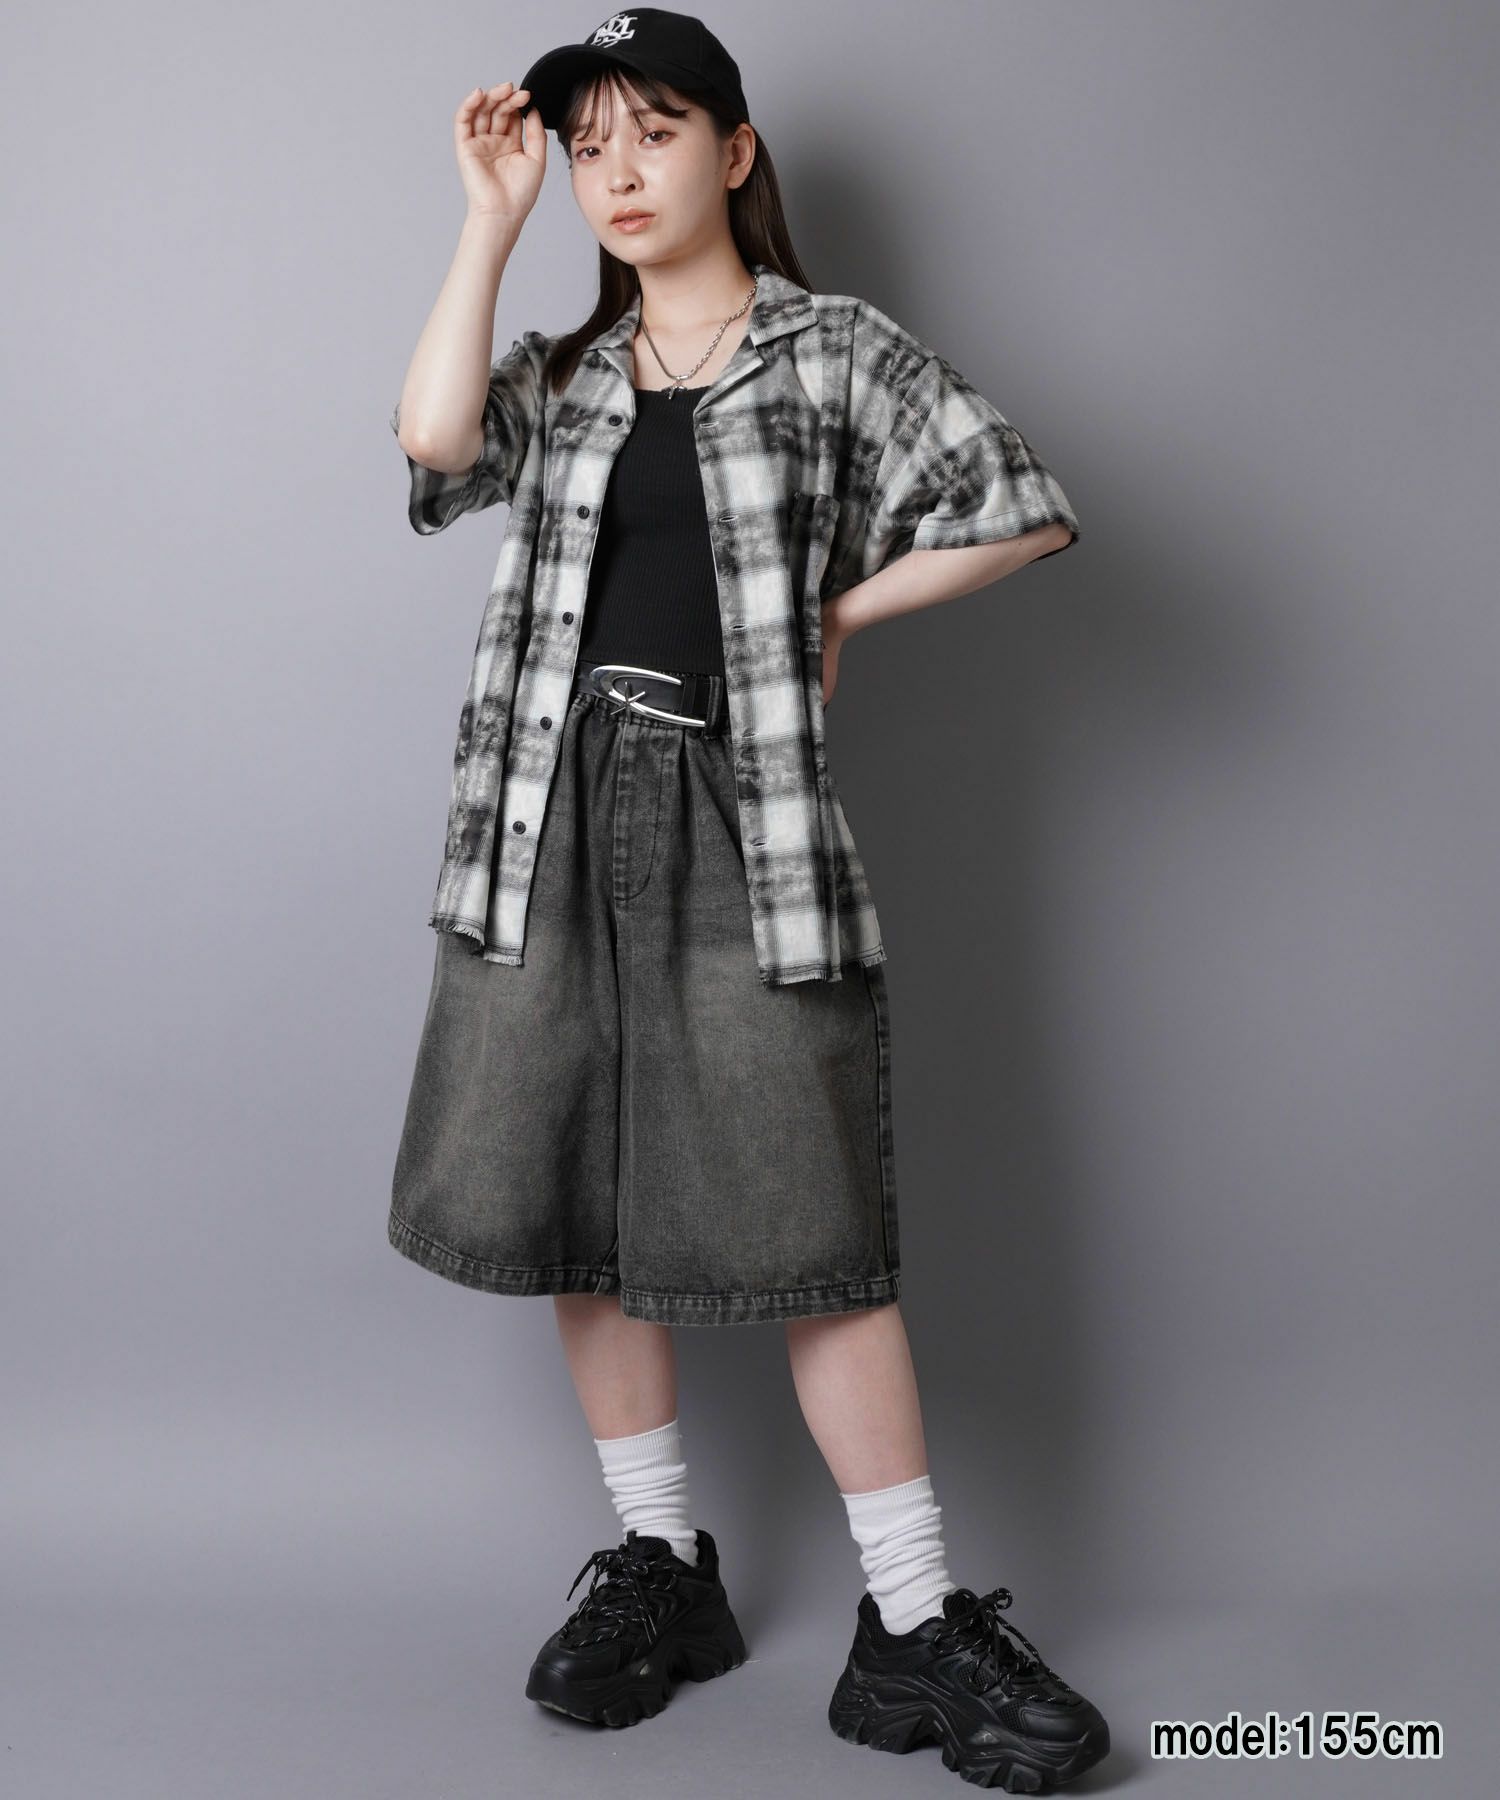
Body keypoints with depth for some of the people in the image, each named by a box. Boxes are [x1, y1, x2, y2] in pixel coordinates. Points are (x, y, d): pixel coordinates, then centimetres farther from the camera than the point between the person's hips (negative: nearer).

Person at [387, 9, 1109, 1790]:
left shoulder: (836, 350, 5)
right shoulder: (561, 376, 16)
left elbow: (1024, 509, -2)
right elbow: (434, 440, -6)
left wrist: (833, 611, -1)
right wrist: (490, 217, 0)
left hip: (740, 821, -4)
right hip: (555, 817, 4)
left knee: (808, 1230, -6)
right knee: (577, 1209, 7)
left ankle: (914, 1629, 4)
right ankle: (660, 1565, 23)